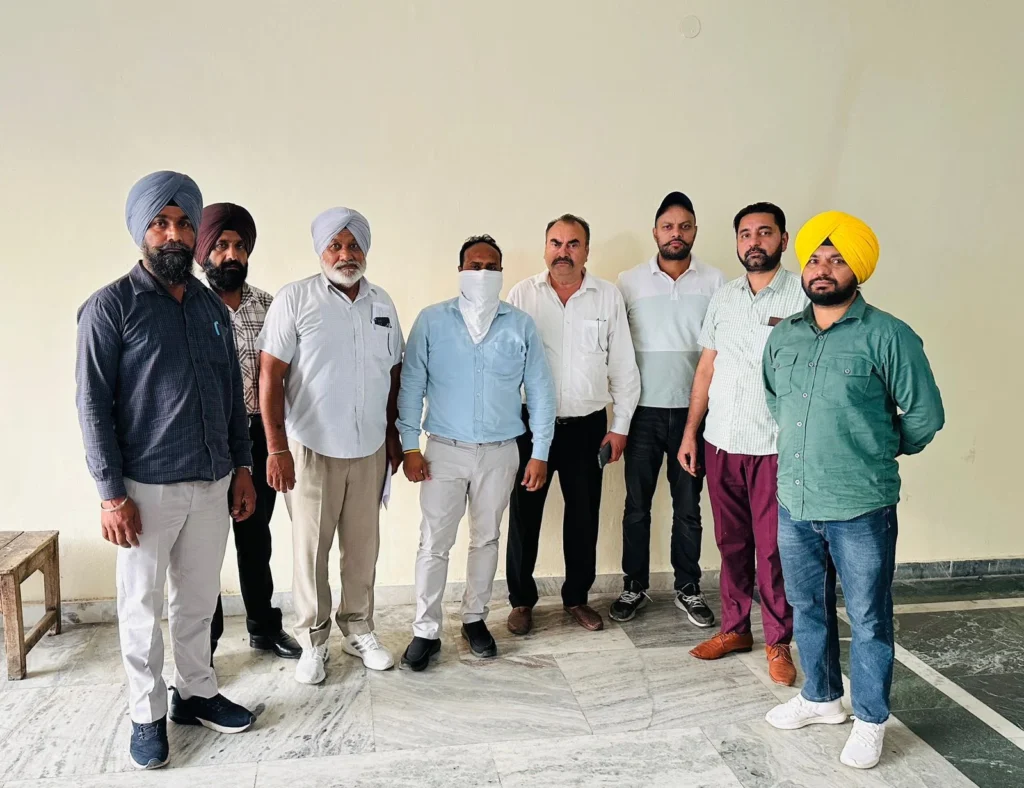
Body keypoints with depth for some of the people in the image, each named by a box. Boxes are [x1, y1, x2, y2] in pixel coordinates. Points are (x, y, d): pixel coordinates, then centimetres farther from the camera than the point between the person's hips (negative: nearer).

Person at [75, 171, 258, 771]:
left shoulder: (214, 308, 9)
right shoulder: (110, 307, -7)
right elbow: (94, 405, -9)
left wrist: (242, 467, 10)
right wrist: (111, 494, -13)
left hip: (213, 482, 5)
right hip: (147, 486, -4)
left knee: (199, 599, 16)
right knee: (143, 607, 9)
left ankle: (196, 693, 33)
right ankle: (148, 715, 26)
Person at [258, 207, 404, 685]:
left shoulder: (382, 302, 7)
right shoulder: (295, 299, -7)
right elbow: (270, 376, -9)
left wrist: (393, 435, 12)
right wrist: (277, 449, -12)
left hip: (370, 449, 4)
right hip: (312, 448, -4)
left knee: (363, 546, 12)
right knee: (311, 548, 6)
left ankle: (359, 631, 30)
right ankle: (313, 640, 24)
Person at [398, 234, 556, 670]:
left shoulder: (521, 324, 1)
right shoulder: (432, 320, -1)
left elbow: (540, 390, 3)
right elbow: (411, 385, -1)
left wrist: (541, 452, -1)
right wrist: (409, 445, -6)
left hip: (499, 452, 2)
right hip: (444, 450, -1)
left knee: (486, 539, 13)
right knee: (434, 543, 3)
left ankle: (474, 618, 31)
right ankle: (425, 632, 16)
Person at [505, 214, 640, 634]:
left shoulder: (609, 296, 1)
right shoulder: (522, 294, -1)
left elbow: (623, 365, 4)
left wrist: (620, 425, 2)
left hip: (588, 426, 1)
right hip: (531, 424, -1)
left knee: (584, 516, 11)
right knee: (524, 515, 6)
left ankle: (577, 597, 30)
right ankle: (521, 600, 25)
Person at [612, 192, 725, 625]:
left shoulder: (715, 281, 3)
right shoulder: (628, 281, 2)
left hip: (693, 410, 0)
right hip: (643, 410, 0)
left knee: (688, 507, 10)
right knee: (636, 504, 8)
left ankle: (688, 589, 25)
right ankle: (634, 587, 23)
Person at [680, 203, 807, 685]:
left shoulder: (803, 295, -4)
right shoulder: (723, 297, 10)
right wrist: (691, 432, 9)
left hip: (775, 446, -4)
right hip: (721, 442, 4)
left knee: (773, 547, 3)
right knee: (732, 542, 14)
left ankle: (778, 642, 20)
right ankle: (735, 628, 29)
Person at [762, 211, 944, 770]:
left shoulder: (888, 336, -10)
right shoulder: (782, 336, 6)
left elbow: (924, 415, -3)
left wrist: (879, 451, 10)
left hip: (860, 509, -5)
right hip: (794, 504, 5)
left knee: (868, 620, 9)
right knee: (807, 609, 19)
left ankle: (870, 720, 30)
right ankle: (821, 698, 40)